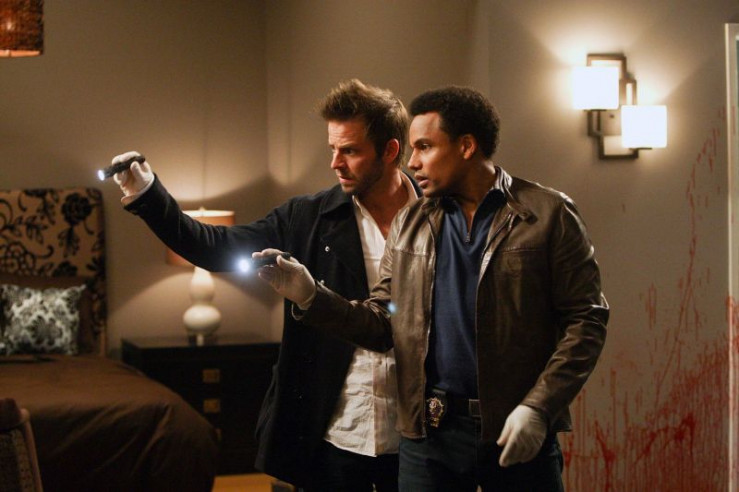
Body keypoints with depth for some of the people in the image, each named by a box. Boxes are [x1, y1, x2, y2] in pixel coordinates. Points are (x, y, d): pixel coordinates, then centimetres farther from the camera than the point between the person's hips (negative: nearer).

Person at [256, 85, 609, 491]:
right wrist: (311, 297, -7)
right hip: (429, 432, 3)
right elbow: (384, 324, 8)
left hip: (519, 433, -3)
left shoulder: (548, 215, -2)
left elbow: (586, 320, -5)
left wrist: (538, 408, -14)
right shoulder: (408, 225, 10)